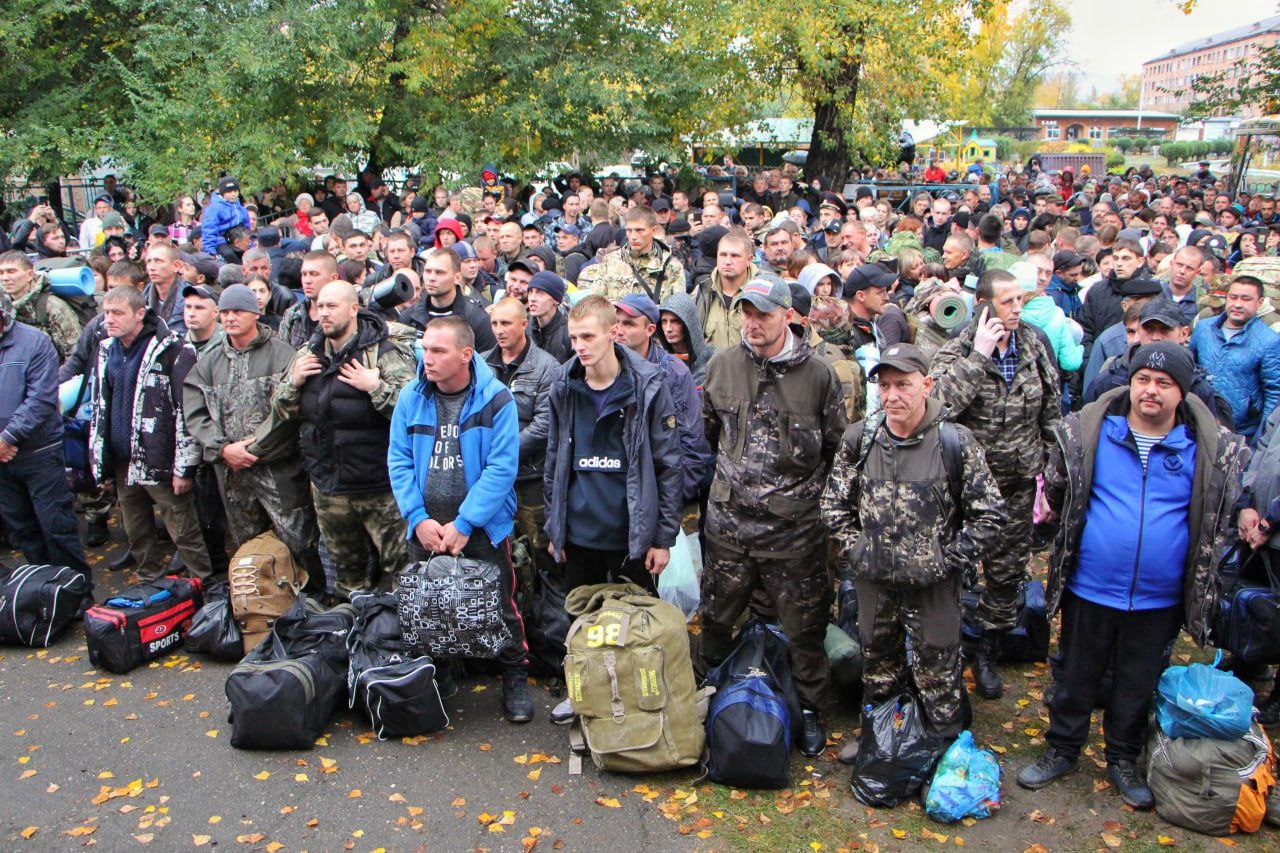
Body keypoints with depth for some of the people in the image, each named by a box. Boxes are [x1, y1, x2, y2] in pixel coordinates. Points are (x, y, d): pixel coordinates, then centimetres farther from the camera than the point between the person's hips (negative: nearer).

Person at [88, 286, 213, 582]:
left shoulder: (171, 349, -13)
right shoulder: (106, 350, 11)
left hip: (160, 463, -7)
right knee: (135, 532, 18)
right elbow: (98, 406, 20)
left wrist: (184, 467, -16)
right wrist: (97, 456, 17)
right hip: (122, 463, 7)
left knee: (184, 533, -1)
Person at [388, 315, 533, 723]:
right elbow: (399, 460, 2)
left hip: (483, 525, -3)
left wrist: (463, 523, -17)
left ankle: (515, 678, 23)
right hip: (426, 527, 4)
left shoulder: (496, 398, -11)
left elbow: (502, 467, -14)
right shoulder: (411, 397, 1)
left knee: (498, 604, 3)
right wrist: (419, 518, -10)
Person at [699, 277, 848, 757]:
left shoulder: (817, 375, -6)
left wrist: (819, 498, 4)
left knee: (803, 626, 8)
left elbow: (839, 449, 4)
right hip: (727, 520, 3)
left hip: (794, 525, -2)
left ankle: (810, 709, 28)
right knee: (716, 618, 16)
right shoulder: (722, 366, 1)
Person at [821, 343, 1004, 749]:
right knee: (877, 662, 21)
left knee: (938, 672, 7)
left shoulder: (956, 442, -11)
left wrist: (950, 561, -9)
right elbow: (834, 503, 8)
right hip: (873, 579, 4)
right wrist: (857, 550, 0)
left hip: (933, 583, -3)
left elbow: (989, 514, -6)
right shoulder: (859, 438, -3)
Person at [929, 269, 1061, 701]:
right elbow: (942, 403, -31)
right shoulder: (956, 351, -11)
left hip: (1019, 482, 4)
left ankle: (988, 653, 31)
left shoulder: (1034, 346, 2)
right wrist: (980, 355, -27)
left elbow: (1051, 414, 10)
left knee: (1009, 569, 13)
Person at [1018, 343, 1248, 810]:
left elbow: (1218, 518, 11)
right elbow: (1057, 493, 8)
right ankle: (1062, 750, 35)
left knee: (1139, 683, 17)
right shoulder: (1087, 432, -8)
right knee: (1077, 676, 16)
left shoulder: (1213, 448, -7)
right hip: (1089, 589, 0)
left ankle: (1123, 760, 38)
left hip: (1158, 599, 1)